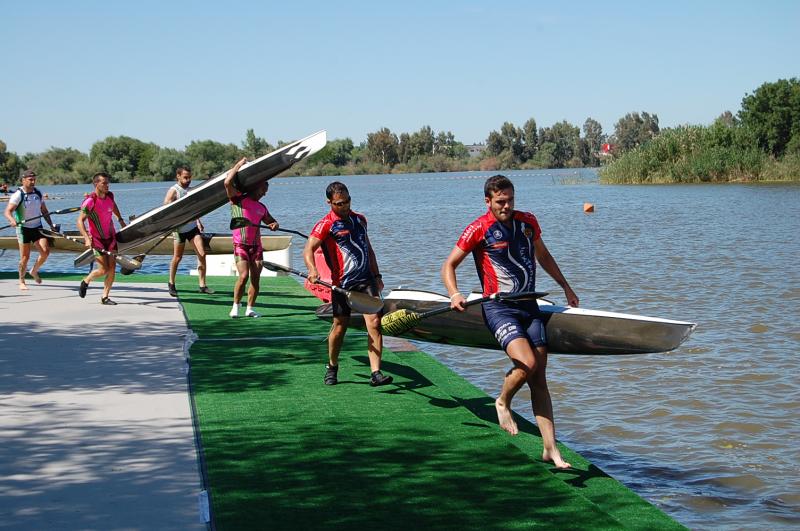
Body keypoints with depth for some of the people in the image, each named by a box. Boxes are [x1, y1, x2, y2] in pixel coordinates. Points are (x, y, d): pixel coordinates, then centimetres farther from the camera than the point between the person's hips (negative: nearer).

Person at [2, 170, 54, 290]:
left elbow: (44, 211, 16)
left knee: (45, 251, -12)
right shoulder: (18, 195, -10)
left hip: (37, 227, 4)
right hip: (23, 228, -4)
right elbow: (7, 211, -19)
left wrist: (51, 225, 9)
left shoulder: (38, 193, 6)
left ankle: (34, 271, 14)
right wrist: (12, 220, -39)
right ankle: (22, 282, 15)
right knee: (25, 257, -2)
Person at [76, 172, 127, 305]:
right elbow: (80, 221, -22)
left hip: (111, 237, 6)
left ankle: (105, 297, 7)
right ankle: (85, 282, 18)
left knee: (112, 269, -1)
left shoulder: (110, 196, 0)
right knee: (103, 270, -11)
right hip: (97, 239, -6)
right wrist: (86, 238, -33)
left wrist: (120, 219, 28)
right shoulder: (90, 201, -19)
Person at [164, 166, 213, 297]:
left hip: (193, 226, 5)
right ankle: (171, 284, 26)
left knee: (202, 254, -7)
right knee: (177, 258, 5)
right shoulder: (173, 191, -11)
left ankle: (202, 285, -3)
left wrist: (198, 221, 13)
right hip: (179, 228, -5)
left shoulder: (190, 190, 11)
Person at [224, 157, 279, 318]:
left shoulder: (261, 207, 16)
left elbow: (271, 221, 29)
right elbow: (228, 182, -15)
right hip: (240, 244, -6)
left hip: (256, 246, 6)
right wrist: (239, 164, -7)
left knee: (256, 279, 1)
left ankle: (250, 309, 10)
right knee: (243, 276, -17)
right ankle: (235, 306, -2)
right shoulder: (238, 199, -1)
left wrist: (274, 225, 4)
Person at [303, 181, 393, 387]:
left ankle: (376, 373, -14)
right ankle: (332, 367, 30)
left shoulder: (360, 219, 14)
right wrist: (312, 270, -36)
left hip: (366, 280, 4)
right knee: (340, 327, 6)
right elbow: (308, 249, -18)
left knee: (374, 323, -11)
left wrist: (377, 275, 22)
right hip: (342, 283, -4)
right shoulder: (326, 224, -5)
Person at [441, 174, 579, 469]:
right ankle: (503, 403, 8)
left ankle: (550, 449, 3)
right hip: (499, 308, -5)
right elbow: (449, 265, -1)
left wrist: (566, 287, 32)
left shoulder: (528, 221, 9)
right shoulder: (479, 229, -6)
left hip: (529, 305, 5)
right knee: (526, 363, -25)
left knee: (539, 379, 1)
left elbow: (543, 255, 27)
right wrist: (454, 295, -19)